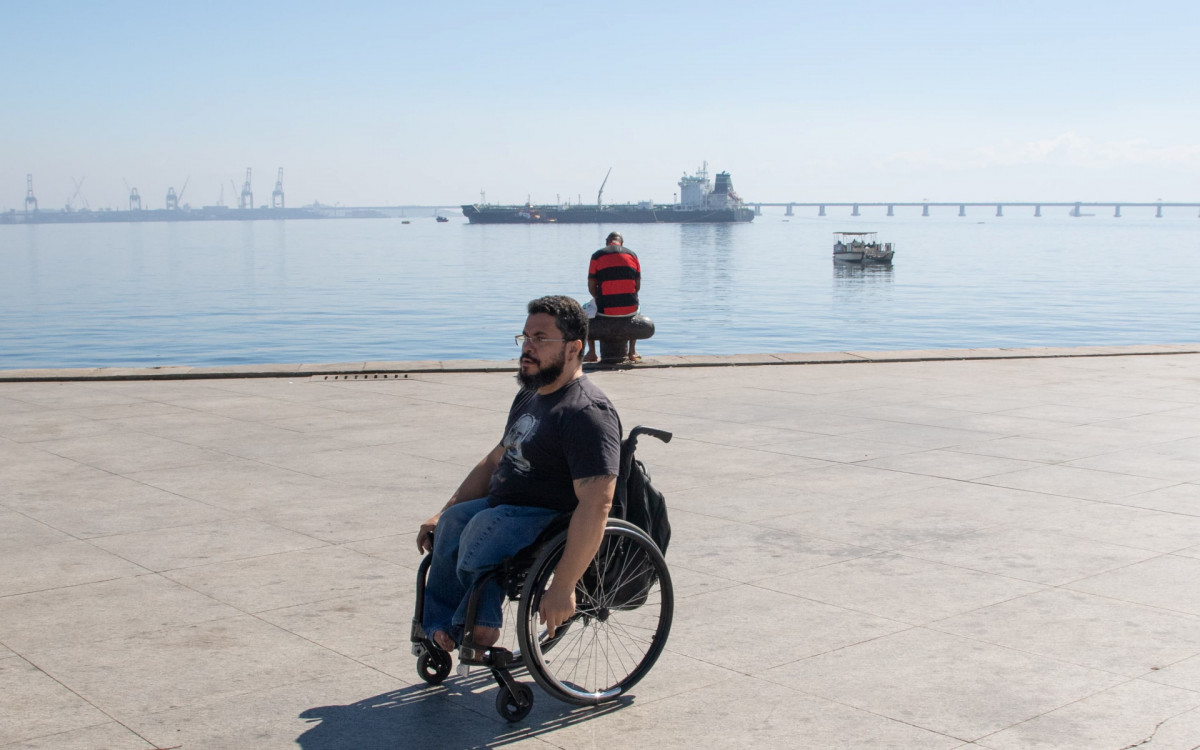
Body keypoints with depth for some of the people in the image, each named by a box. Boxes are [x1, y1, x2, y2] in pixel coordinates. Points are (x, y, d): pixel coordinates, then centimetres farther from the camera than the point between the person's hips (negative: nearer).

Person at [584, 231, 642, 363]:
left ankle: (591, 352, 25)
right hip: (630, 308, 2)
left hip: (605, 310, -2)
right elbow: (638, 286, 8)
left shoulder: (597, 256, 0)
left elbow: (591, 287, -1)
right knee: (635, 313, 39)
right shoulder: (632, 254, 7)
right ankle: (632, 352, 32)